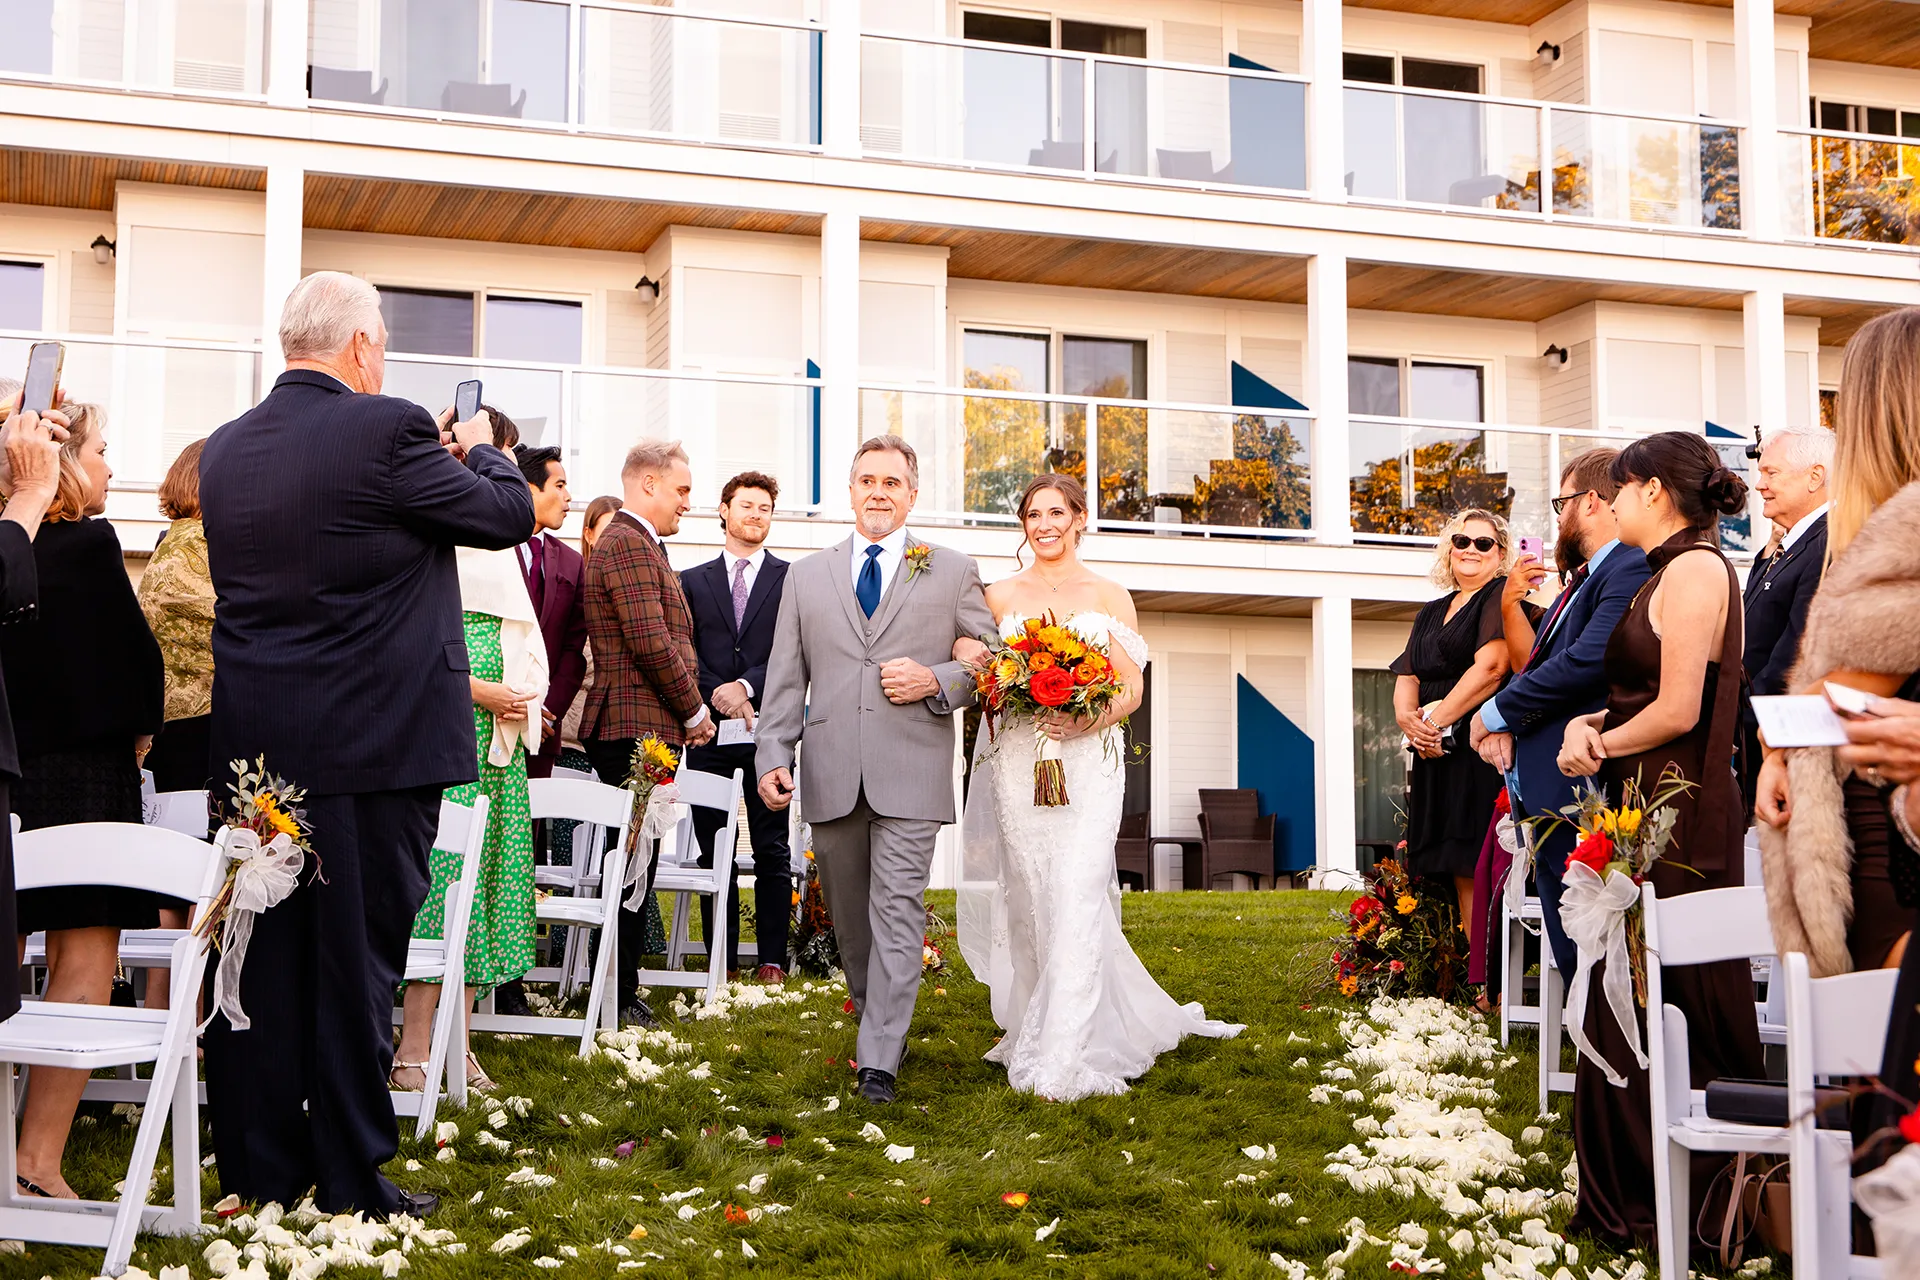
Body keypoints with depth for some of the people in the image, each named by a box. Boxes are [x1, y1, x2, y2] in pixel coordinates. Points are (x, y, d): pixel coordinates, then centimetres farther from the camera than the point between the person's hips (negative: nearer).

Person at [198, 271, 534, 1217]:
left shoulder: (225, 448, 7)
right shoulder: (386, 430, -14)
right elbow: (510, 513, -4)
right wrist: (477, 449, 16)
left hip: (254, 745, 6)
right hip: (374, 746, -6)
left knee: (263, 956, 12)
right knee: (357, 962, 2)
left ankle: (256, 1170, 21)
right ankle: (353, 1184, 10)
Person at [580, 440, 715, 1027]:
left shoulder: (636, 545, 22)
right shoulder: (629, 545, -13)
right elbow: (652, 644, -19)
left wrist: (688, 712, 17)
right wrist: (694, 711, -9)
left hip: (636, 730, 11)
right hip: (638, 728, -11)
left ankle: (620, 986, 16)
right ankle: (619, 995, -3)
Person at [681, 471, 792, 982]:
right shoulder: (692, 581, 14)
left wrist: (747, 687, -13)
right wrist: (716, 697, -10)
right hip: (710, 731, 2)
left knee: (772, 852, 0)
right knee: (714, 850, 3)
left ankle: (772, 960, 4)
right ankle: (722, 961, 8)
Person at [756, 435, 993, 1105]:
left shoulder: (954, 572, 9)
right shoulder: (807, 576, 15)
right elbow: (785, 678, 11)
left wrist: (936, 681, -9)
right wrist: (773, 754, -1)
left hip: (910, 772, -3)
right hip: (831, 773, 3)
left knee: (897, 909, -9)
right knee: (848, 913, 10)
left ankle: (880, 1059, -8)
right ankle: (874, 1019, 27)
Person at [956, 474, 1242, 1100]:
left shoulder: (1109, 595, 8)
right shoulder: (1001, 595, 11)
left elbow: (1132, 687, 5)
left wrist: (1090, 719, -14)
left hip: (1090, 760, -2)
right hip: (1018, 761, 2)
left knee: (1077, 897, -13)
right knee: (1030, 901, 3)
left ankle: (1062, 1061, -14)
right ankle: (1035, 1031, 23)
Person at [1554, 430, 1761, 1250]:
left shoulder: (1695, 568, -12)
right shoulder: (1665, 573, 17)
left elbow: (1678, 710, -19)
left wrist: (1599, 744, -5)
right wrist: (1588, 724, -1)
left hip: (1680, 816, -9)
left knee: (1679, 1013, -2)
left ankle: (1690, 1208, 7)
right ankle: (1634, 1198, 18)